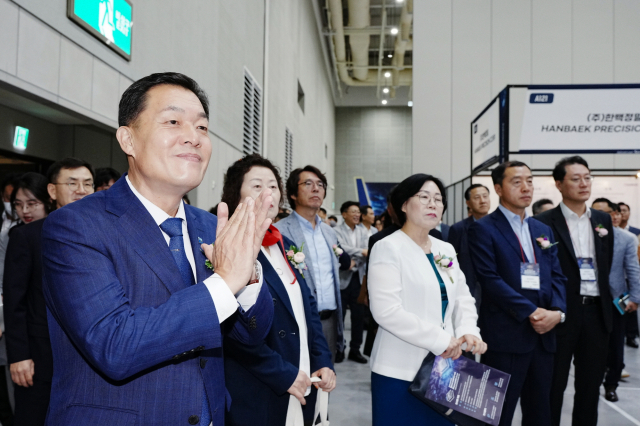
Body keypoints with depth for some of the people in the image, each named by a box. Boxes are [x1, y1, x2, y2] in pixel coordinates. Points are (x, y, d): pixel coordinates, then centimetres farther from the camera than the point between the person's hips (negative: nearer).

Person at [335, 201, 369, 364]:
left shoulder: (363, 231, 9)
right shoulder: (337, 231, -7)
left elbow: (366, 252, -1)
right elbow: (341, 248, -22)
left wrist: (354, 261, -18)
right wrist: (361, 252, -25)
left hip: (358, 277, 5)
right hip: (342, 277, -5)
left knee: (359, 314, 7)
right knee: (339, 315, 4)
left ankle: (355, 349, 19)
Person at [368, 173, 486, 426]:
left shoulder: (446, 250, 12)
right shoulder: (388, 248, -10)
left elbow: (462, 298, 13)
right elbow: (386, 311, -19)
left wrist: (468, 331, -7)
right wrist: (440, 340, -18)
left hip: (442, 369, 6)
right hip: (401, 371, -6)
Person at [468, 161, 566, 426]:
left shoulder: (543, 230, 17)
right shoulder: (483, 229, -4)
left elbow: (557, 276, 12)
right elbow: (490, 278, -13)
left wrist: (557, 311, -7)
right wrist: (531, 312, -17)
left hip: (544, 335, 7)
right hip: (506, 335, -6)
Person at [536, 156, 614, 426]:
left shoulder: (603, 220, 10)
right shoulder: (544, 223, -7)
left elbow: (606, 265, 15)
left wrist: (607, 305, 10)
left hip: (596, 312, 5)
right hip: (562, 313, -5)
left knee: (590, 386, 15)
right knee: (553, 386, 6)